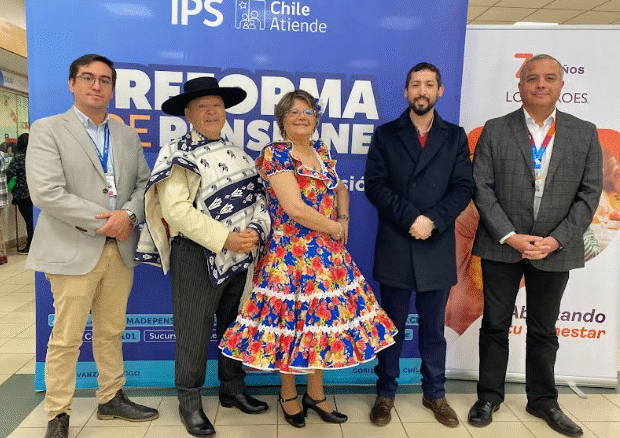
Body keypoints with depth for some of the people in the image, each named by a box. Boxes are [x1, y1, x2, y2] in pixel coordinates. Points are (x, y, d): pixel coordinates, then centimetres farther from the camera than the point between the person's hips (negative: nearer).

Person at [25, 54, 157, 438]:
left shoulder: (127, 135, 14)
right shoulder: (47, 129, -2)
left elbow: (145, 182, 10)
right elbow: (47, 193, -14)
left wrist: (129, 215, -11)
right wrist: (104, 221, -15)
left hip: (121, 250, 5)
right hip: (74, 251, -4)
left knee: (112, 332, 15)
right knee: (66, 338, 4)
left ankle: (112, 399, 31)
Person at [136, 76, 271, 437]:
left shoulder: (238, 154, 14)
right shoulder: (179, 155, -6)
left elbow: (258, 197, 10)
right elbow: (176, 209, -17)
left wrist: (256, 230, -11)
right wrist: (224, 239, -21)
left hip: (242, 254, 6)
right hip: (198, 256, -6)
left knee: (234, 324, 16)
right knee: (194, 331, 3)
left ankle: (233, 388, 34)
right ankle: (189, 401, 21)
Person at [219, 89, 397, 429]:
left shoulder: (321, 151, 11)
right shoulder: (274, 154, -11)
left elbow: (340, 189, 23)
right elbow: (296, 210, -19)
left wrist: (344, 219, 3)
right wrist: (334, 228, -8)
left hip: (329, 253, 6)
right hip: (291, 254, -6)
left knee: (322, 320, 12)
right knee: (292, 321, 5)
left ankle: (316, 394, 31)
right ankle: (288, 395, 29)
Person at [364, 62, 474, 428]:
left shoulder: (455, 136, 9)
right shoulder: (386, 134, 6)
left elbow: (464, 188, 1)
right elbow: (375, 185, -5)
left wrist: (433, 220, -14)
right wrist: (410, 218, -16)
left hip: (438, 249, 1)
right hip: (395, 248, -1)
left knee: (434, 329, 13)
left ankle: (435, 394, 30)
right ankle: (386, 394, 25)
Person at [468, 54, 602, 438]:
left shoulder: (585, 133, 4)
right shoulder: (495, 131, -1)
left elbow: (590, 193, 0)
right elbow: (482, 188, -6)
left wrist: (556, 240, -11)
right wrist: (510, 236, -14)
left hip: (555, 249, 2)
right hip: (502, 246, -1)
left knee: (544, 330, 15)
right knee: (495, 325, 10)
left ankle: (543, 400, 32)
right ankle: (490, 396, 26)